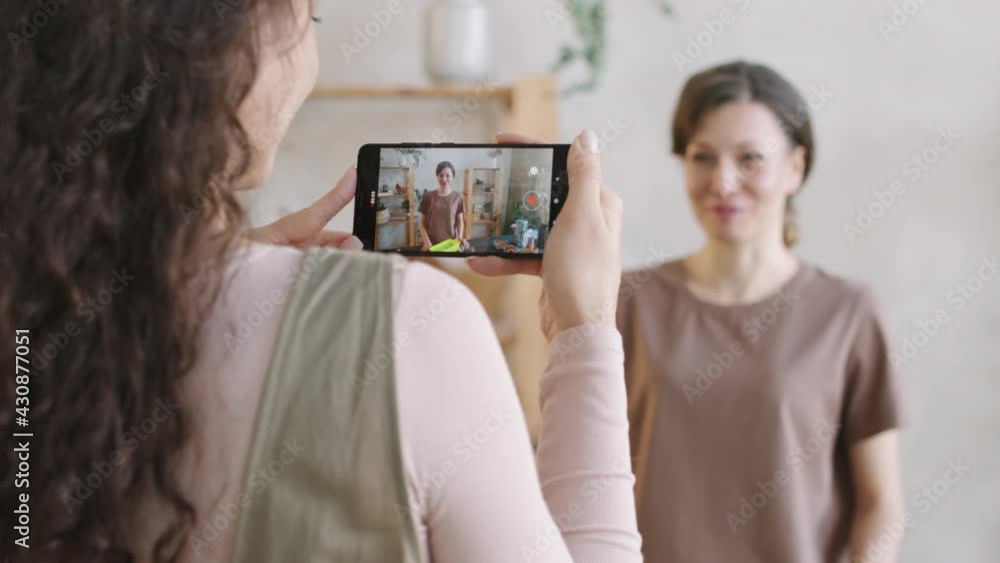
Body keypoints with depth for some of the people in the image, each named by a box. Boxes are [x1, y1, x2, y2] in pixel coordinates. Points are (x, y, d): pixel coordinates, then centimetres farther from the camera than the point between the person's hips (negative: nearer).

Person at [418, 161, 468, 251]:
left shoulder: (457, 197, 4)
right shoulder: (428, 196, 2)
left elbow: (460, 221, 8)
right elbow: (422, 223, 3)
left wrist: (460, 237, -9)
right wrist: (426, 241, -10)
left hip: (450, 244, 1)